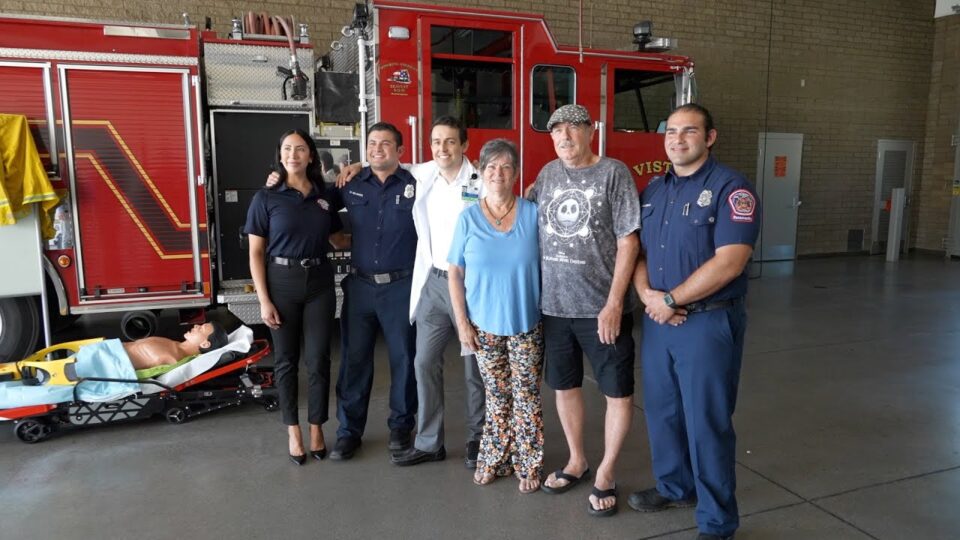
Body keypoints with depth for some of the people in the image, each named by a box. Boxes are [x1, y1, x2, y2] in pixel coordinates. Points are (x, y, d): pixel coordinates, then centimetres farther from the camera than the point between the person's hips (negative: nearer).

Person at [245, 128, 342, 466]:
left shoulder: (324, 197, 6)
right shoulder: (266, 198, -3)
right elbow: (256, 252, -4)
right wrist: (263, 300, -10)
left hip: (320, 283, 2)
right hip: (282, 282, -2)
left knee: (318, 359, 5)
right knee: (286, 360, 8)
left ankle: (317, 428, 22)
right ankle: (293, 431, 23)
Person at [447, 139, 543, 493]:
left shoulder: (533, 214, -3)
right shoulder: (468, 218, -3)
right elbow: (456, 273, -1)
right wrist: (462, 322, -5)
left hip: (526, 323, 0)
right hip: (485, 324, 1)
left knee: (526, 396, 8)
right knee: (496, 396, 13)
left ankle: (528, 465, 24)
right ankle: (494, 461, 30)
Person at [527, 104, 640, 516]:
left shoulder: (614, 173, -7)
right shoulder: (548, 174, 8)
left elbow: (628, 241, -10)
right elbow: (532, 225, 16)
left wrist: (613, 303, -15)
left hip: (602, 308, -5)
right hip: (555, 306, 5)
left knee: (618, 392, 5)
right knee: (564, 386, 15)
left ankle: (606, 473, 23)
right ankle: (577, 461, 35)